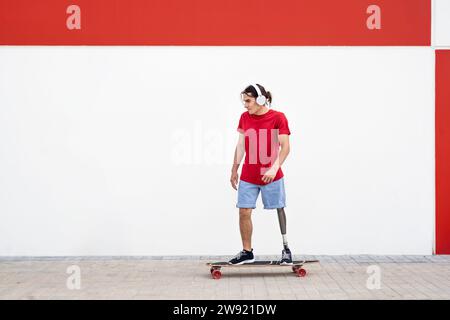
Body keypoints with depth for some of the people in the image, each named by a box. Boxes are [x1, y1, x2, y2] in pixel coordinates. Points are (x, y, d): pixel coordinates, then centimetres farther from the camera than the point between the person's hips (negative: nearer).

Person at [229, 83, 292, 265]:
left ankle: (286, 249, 21)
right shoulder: (244, 117, 6)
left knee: (279, 209, 7)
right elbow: (241, 145, 13)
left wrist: (275, 168, -22)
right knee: (244, 212, 1)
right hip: (248, 175, 4)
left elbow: (285, 147, -11)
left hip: (271, 174, -4)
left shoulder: (278, 117, -8)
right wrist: (234, 170, 13)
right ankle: (247, 252, 13)